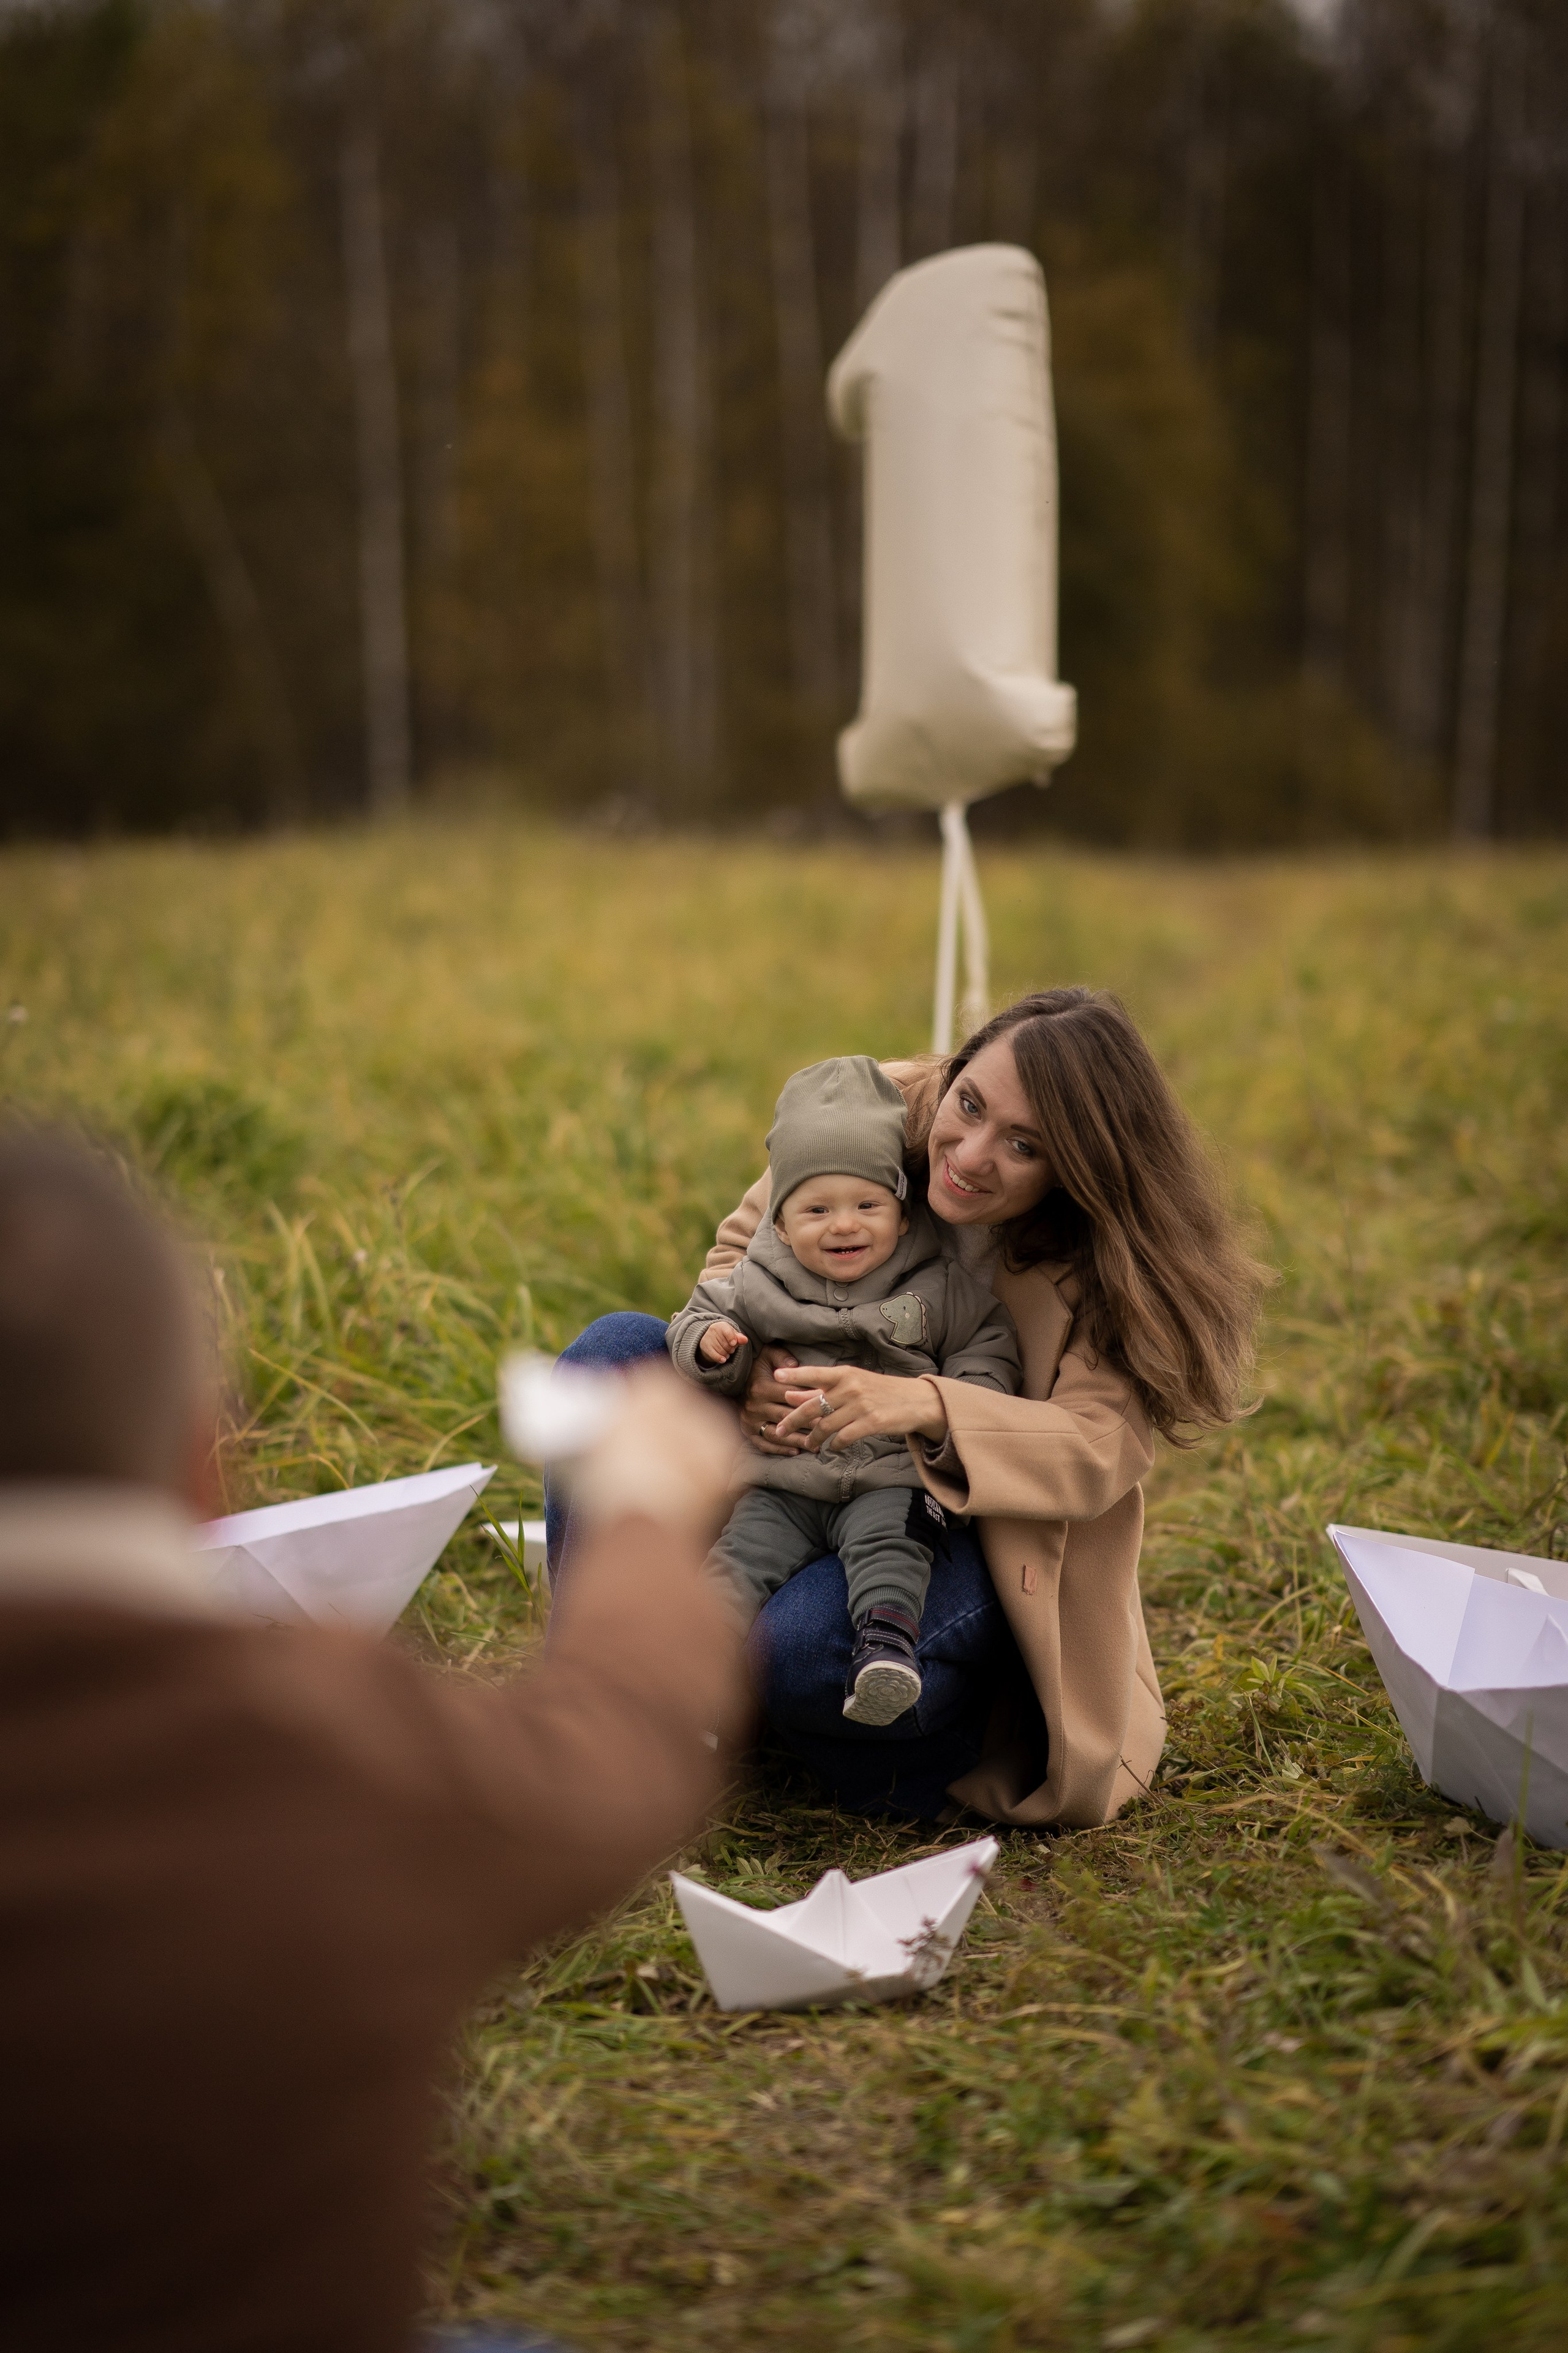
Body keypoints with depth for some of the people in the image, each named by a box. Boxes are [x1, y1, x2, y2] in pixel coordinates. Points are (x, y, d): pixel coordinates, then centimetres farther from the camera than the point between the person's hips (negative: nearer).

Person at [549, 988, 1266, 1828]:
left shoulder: (1110, 1264, -18)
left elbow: (1101, 1449, -28)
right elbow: (742, 1246, 4)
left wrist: (925, 1407, -46)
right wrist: (750, 1365, -20)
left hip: (981, 1536, -5)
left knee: (811, 1653, -37)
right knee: (617, 1352, -15)